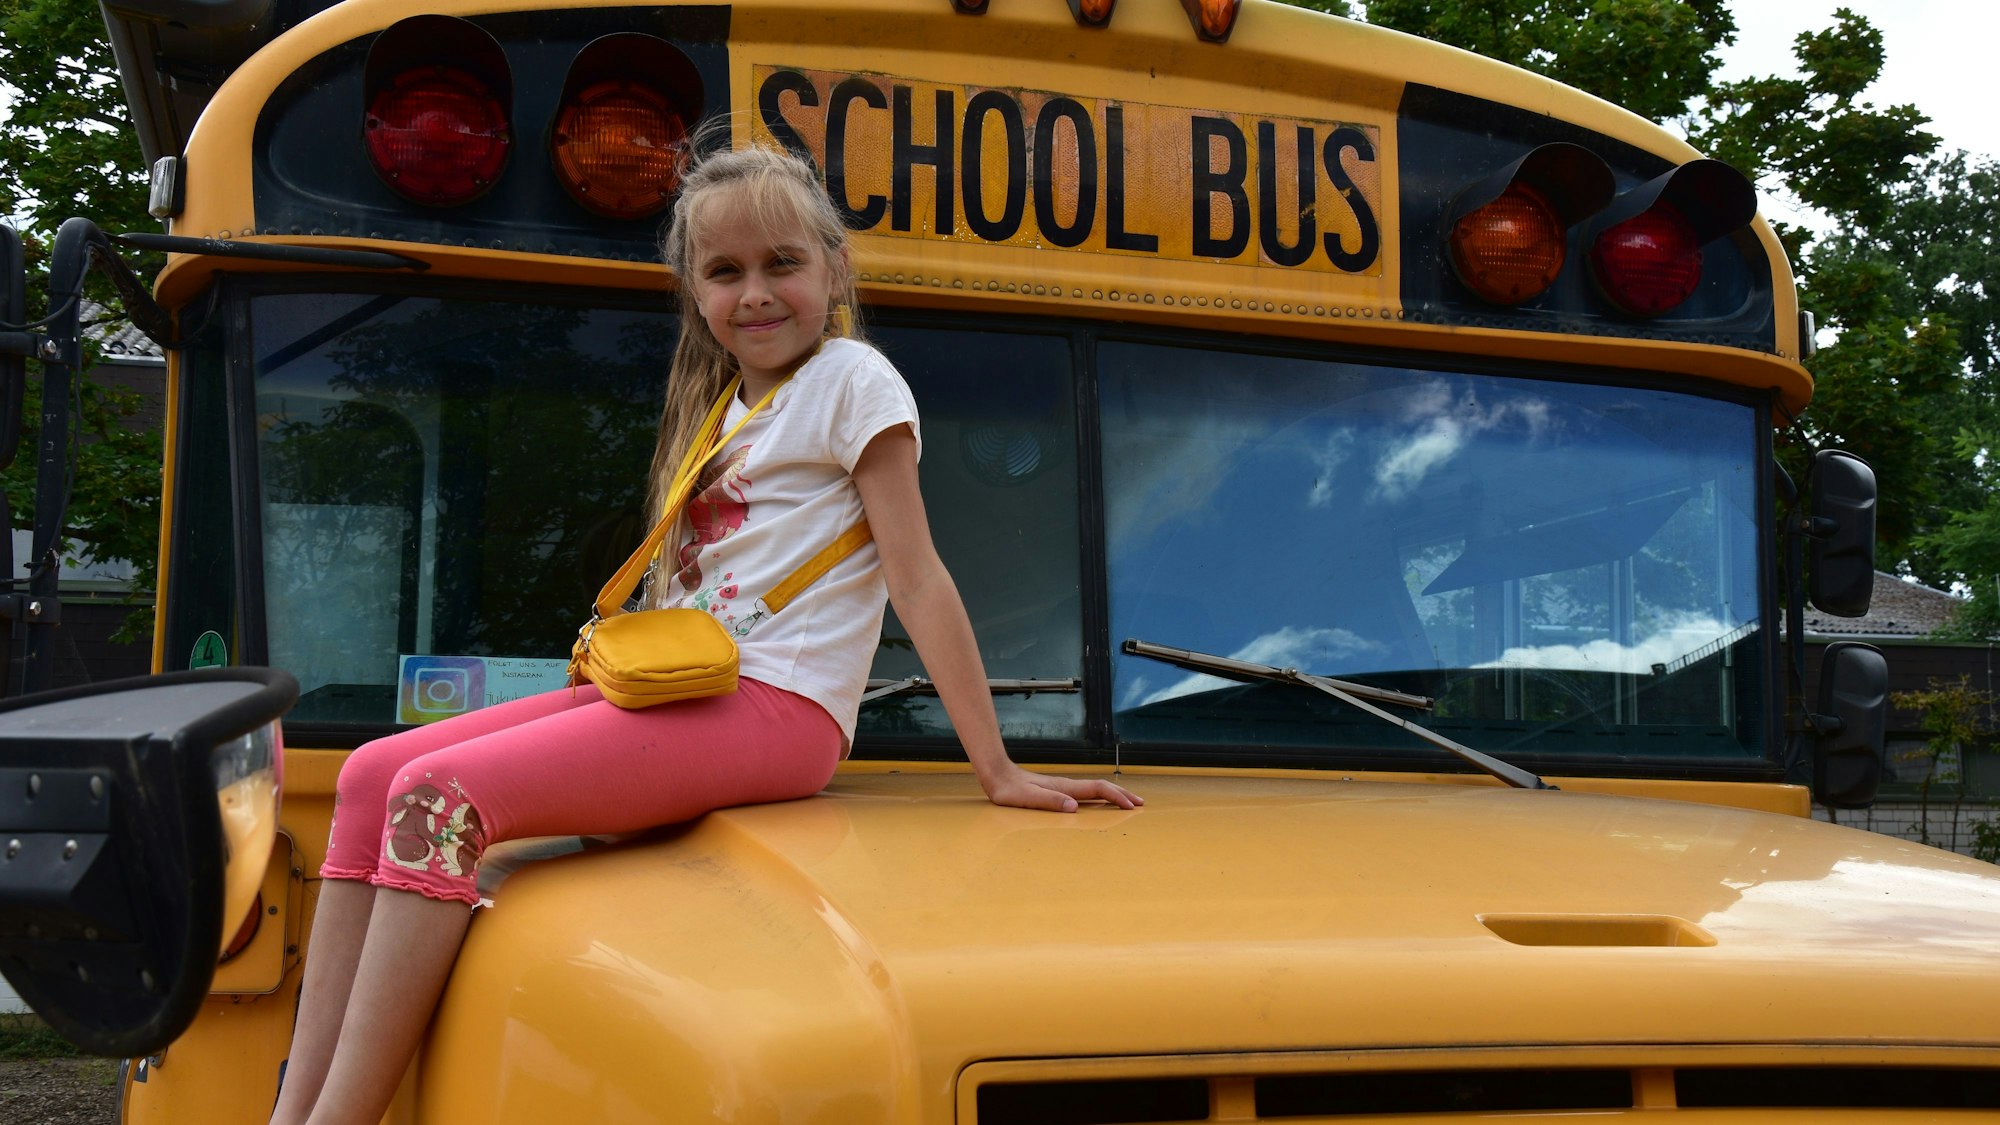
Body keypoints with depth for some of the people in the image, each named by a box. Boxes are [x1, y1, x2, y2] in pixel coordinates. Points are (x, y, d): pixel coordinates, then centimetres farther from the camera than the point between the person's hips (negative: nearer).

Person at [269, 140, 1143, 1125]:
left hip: (769, 709, -9)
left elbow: (918, 579, -7)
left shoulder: (851, 379, -1)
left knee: (439, 795, -25)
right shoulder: (728, 403, 23)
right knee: (373, 775, -4)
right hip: (671, 691, 9)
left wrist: (997, 771, -10)